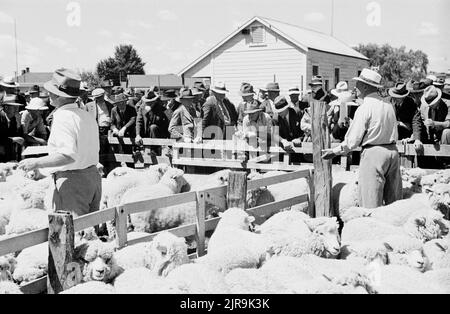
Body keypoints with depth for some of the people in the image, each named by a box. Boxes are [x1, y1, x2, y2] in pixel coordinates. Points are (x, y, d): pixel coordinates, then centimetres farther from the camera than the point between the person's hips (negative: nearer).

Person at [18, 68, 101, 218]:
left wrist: (37, 162, -18)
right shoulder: (87, 116, 12)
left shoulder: (63, 117, -16)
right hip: (93, 176, 9)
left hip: (71, 181, -9)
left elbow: (68, 155, -26)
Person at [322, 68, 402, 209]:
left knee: (371, 202, -2)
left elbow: (353, 140, -10)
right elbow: (395, 135, 16)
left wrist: (335, 151, 1)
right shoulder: (388, 106, 10)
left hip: (373, 153, -7)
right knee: (394, 200, 13)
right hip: (393, 150, 7)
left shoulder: (365, 108, -11)